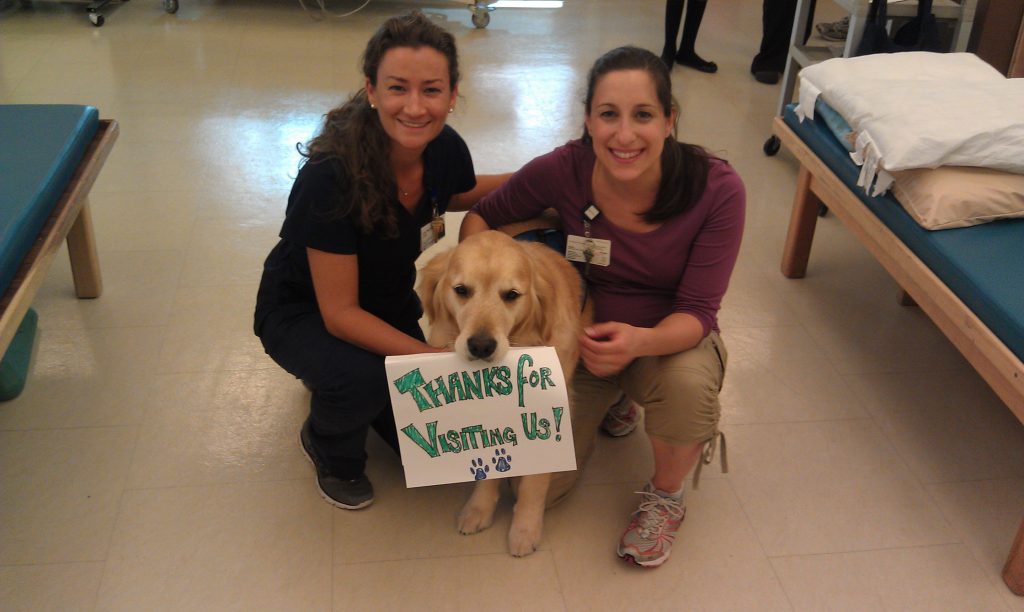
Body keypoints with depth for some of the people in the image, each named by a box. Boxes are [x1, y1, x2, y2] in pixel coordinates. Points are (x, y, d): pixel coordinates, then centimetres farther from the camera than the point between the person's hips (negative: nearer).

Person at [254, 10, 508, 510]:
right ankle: (329, 449, 1)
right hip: (303, 311, -5)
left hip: (388, 305, 5)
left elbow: (462, 194, 8)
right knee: (361, 377, -36)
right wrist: (434, 357, -38)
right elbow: (339, 313, -30)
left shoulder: (446, 149, -19)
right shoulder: (331, 175, -36)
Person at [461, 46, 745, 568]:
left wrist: (640, 341, -43)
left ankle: (665, 497, -2)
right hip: (579, 331, 2)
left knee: (689, 384, -37)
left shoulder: (717, 190, -25)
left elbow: (698, 311, -22)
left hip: (670, 334, -1)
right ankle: (607, 402, 23)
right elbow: (481, 217, -4)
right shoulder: (561, 171, -22)